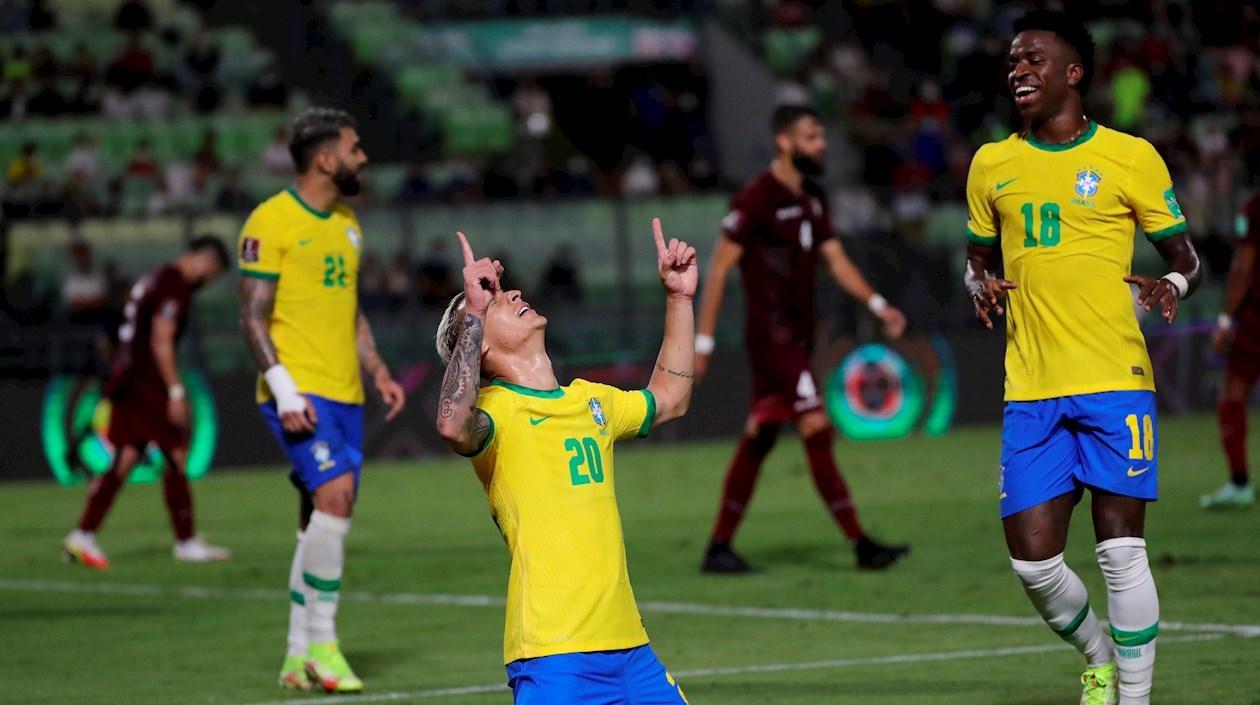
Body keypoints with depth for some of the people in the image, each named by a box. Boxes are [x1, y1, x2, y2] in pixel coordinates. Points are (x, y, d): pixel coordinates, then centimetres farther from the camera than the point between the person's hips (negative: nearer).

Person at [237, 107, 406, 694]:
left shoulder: (346, 224, 16)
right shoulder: (271, 221, -9)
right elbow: (253, 316, -11)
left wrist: (378, 371, 13)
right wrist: (284, 390, -18)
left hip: (343, 394, 8)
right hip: (298, 391, -8)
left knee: (321, 522, 7)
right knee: (335, 495, -21)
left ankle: (299, 657, 13)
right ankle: (321, 643, -14)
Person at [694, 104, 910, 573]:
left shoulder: (813, 200, 13)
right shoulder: (756, 199, -13)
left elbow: (835, 259, 14)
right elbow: (719, 269, -11)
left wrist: (877, 304, 0)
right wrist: (703, 338, -12)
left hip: (797, 337, 9)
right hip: (771, 336, -9)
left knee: (758, 439, 11)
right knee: (817, 431, -12)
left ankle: (719, 548, 16)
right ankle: (860, 545, -14)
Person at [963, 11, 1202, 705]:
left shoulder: (1130, 157, 1)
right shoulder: (992, 165, 11)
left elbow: (1185, 257, 7)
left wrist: (1170, 286, -16)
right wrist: (982, 286, 0)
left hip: (1114, 385, -4)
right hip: (1030, 391, 4)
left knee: (1120, 552, -7)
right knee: (1032, 560, 0)